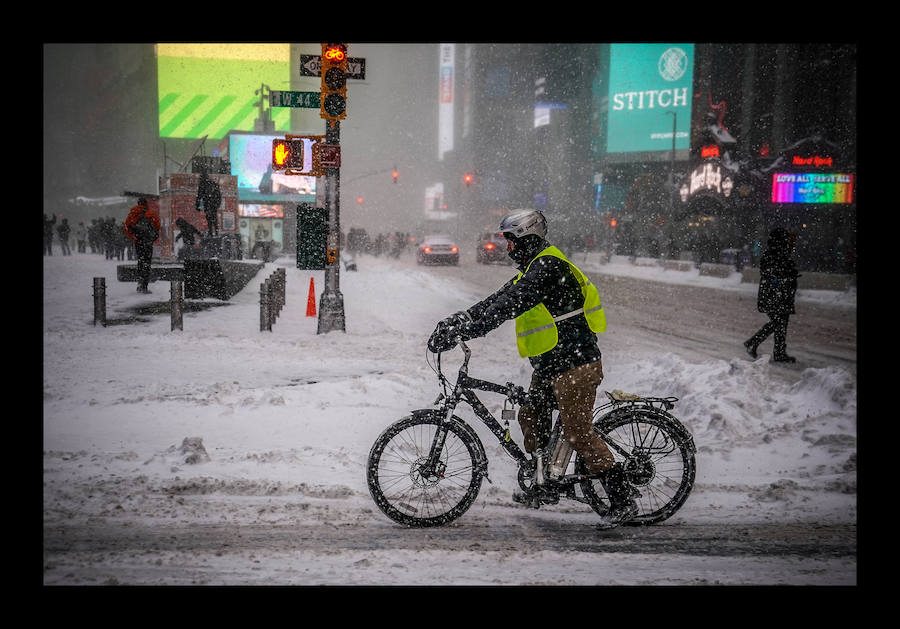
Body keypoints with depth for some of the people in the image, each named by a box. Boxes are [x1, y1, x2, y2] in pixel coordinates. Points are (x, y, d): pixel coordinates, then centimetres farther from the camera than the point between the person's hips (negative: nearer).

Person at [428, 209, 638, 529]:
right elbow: (497, 300, 13)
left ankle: (623, 497, -2)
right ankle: (545, 486, 28)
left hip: (575, 365, -11)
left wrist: (464, 331, -28)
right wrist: (455, 321, 4)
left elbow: (509, 306, -27)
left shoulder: (548, 266, -18)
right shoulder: (532, 269, 16)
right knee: (531, 417, 16)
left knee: (578, 433, -10)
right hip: (549, 365, 11)